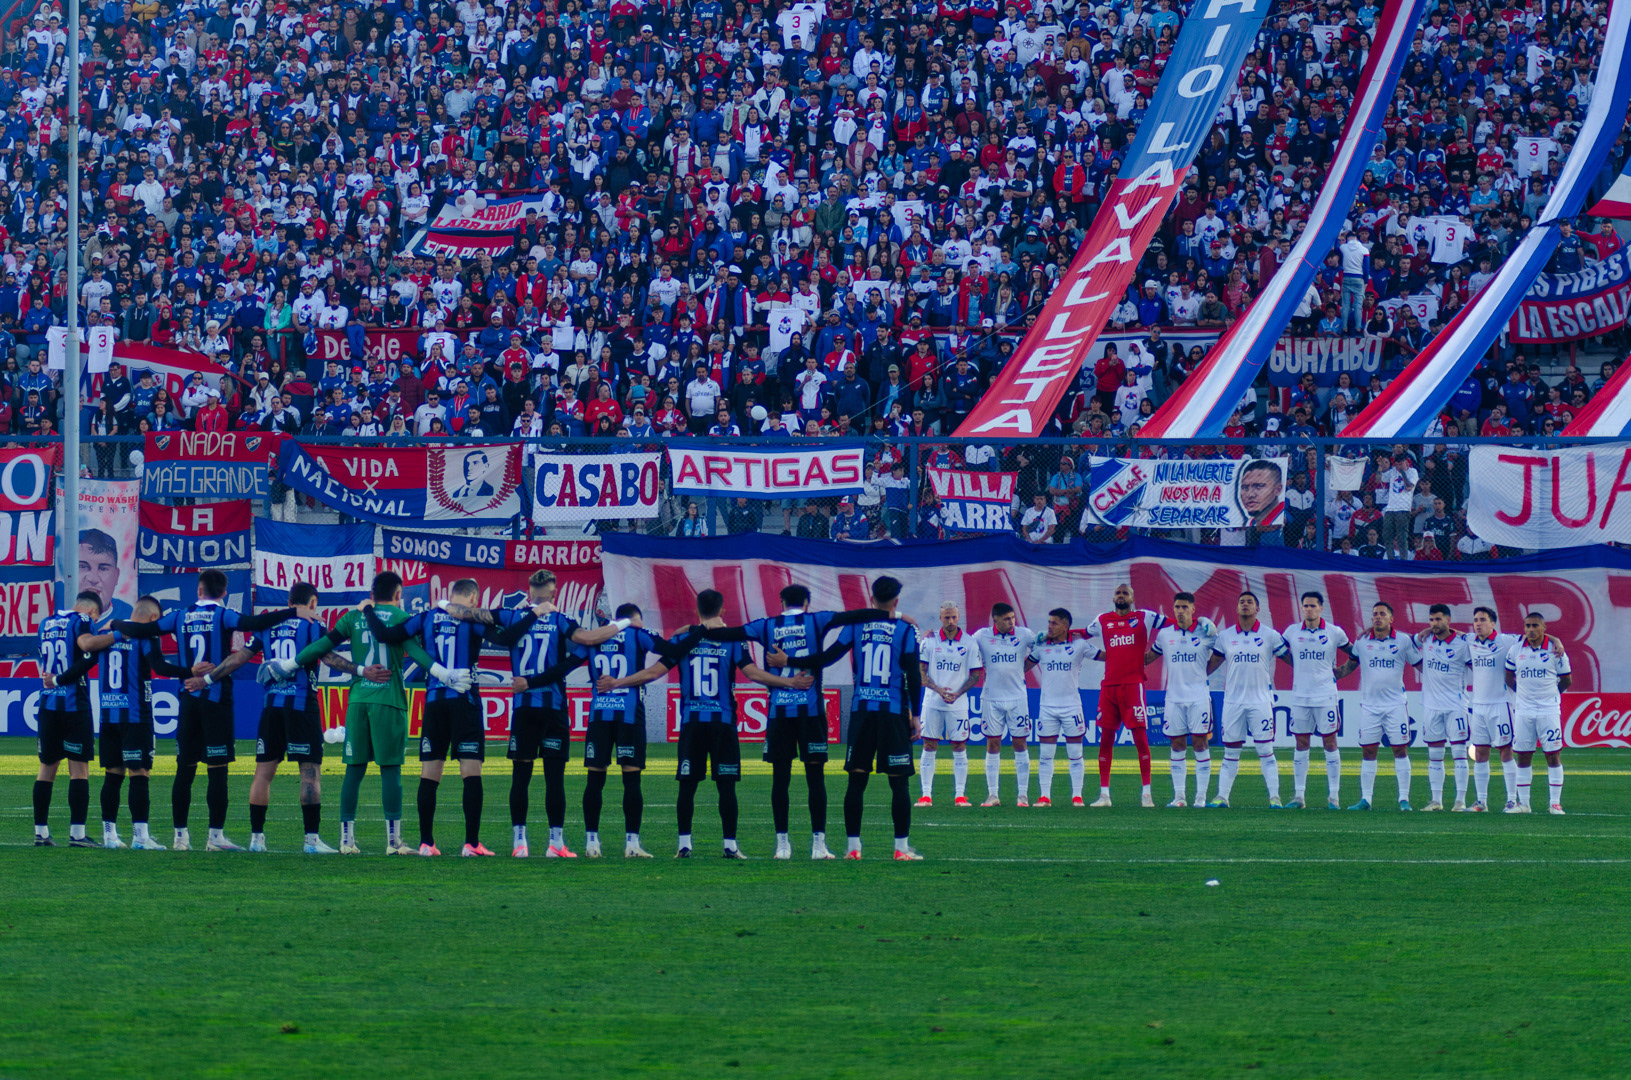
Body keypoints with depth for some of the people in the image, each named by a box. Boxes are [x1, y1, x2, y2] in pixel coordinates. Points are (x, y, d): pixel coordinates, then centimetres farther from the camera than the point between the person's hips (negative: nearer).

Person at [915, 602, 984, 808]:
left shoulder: (969, 644, 1)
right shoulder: (929, 641, 1)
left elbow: (975, 675, 3)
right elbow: (921, 673, 0)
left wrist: (957, 693, -12)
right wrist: (938, 689, -15)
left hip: (958, 704, 0)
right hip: (932, 703, 0)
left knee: (959, 748, 1)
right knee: (929, 747, 0)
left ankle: (960, 795, 5)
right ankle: (926, 794, 3)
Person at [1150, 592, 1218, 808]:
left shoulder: (1205, 631, -2)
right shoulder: (1164, 634, 6)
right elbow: (1151, 656, 19)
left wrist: (1205, 671, 1)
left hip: (1199, 697, -3)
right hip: (1174, 698, 3)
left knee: (1200, 743, -4)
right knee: (1177, 746, 4)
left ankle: (1201, 796, -1)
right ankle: (1179, 796, 7)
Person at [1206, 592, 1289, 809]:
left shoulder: (1270, 636, 1)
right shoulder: (1225, 636, 7)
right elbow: (1212, 664, 14)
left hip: (1261, 700, -2)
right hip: (1233, 700, 2)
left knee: (1266, 751, -4)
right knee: (1230, 752, 4)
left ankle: (1274, 797, -2)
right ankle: (1222, 797, 6)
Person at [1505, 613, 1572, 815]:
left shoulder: (1555, 650, -3)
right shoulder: (1516, 649, 4)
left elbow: (1566, 680, 7)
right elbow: (1509, 677, 17)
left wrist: (1549, 693, 8)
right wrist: (1523, 693, 11)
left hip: (1549, 709, -3)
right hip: (1523, 711, 3)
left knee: (1553, 756, -3)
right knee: (1522, 757, 4)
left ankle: (1555, 803, 0)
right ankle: (1523, 803, 10)